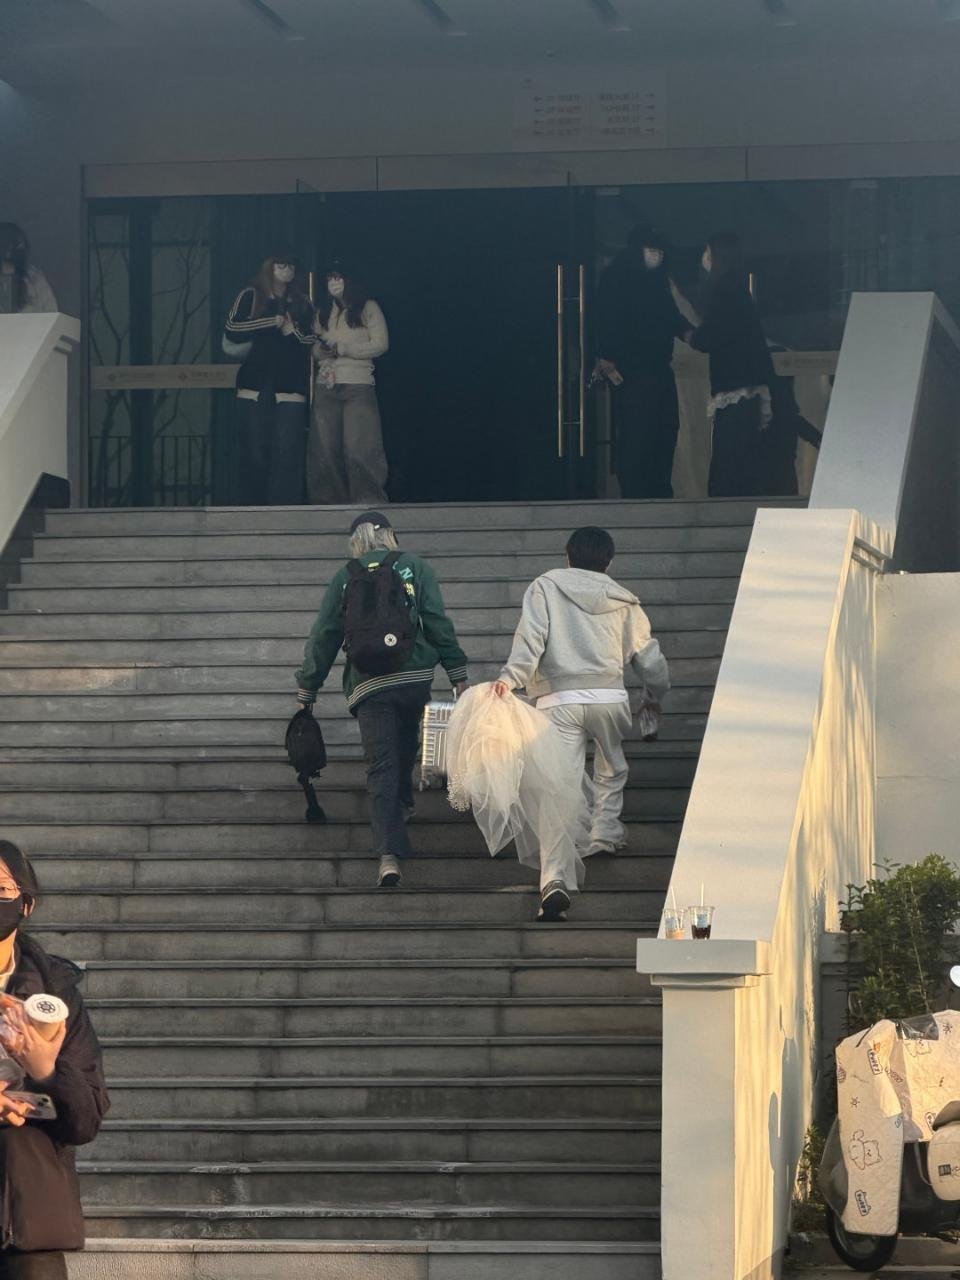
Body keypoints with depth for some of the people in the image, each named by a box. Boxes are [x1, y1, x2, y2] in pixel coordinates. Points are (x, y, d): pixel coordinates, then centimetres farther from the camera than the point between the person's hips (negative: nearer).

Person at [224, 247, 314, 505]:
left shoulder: (302, 303, 16)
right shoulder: (251, 296, 9)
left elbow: (311, 344, 13)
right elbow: (232, 329, -5)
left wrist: (292, 331, -7)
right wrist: (272, 322, -8)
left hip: (290, 388, 1)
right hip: (255, 387, -1)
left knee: (287, 454, -9)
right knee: (254, 453, -5)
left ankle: (283, 509, -11)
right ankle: (253, 510, -1)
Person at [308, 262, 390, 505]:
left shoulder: (368, 308, 6)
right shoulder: (323, 312, 19)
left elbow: (380, 344, -3)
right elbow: (315, 352, 18)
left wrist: (341, 348, -5)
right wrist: (323, 346, -5)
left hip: (359, 387, -4)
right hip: (326, 388, 4)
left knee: (359, 452, -13)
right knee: (325, 452, -3)